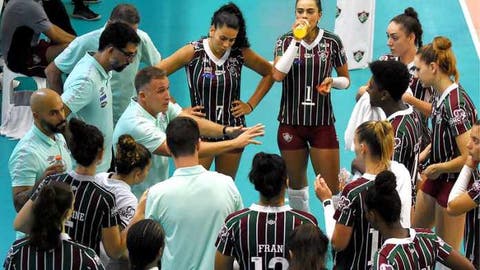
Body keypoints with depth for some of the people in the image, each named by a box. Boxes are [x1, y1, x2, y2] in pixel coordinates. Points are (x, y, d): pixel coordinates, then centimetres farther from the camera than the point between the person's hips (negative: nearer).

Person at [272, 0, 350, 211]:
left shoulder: (332, 42, -2)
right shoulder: (285, 41, -2)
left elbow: (346, 80, 8)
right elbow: (277, 75, -18)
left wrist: (333, 81, -14)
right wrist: (296, 40, -20)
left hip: (322, 123, -1)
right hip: (291, 122, 1)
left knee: (330, 187, -7)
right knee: (296, 182, 14)